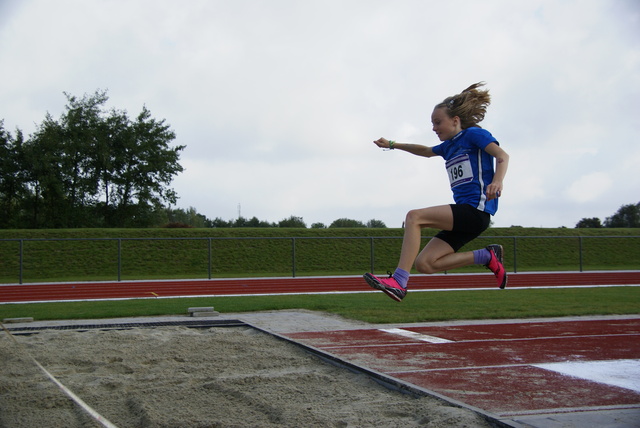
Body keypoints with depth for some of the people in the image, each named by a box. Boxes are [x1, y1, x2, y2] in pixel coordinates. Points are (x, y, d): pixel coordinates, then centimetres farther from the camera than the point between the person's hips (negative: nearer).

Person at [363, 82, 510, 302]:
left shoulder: (474, 134, 0)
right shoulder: (448, 146, 22)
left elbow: (502, 156, -14)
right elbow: (425, 151, 42)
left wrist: (497, 181, -33)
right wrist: (393, 145, 45)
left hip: (477, 209, -9)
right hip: (464, 215, 9)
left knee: (414, 217, -21)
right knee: (424, 263, -3)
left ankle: (398, 282, -27)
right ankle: (487, 256, 8)